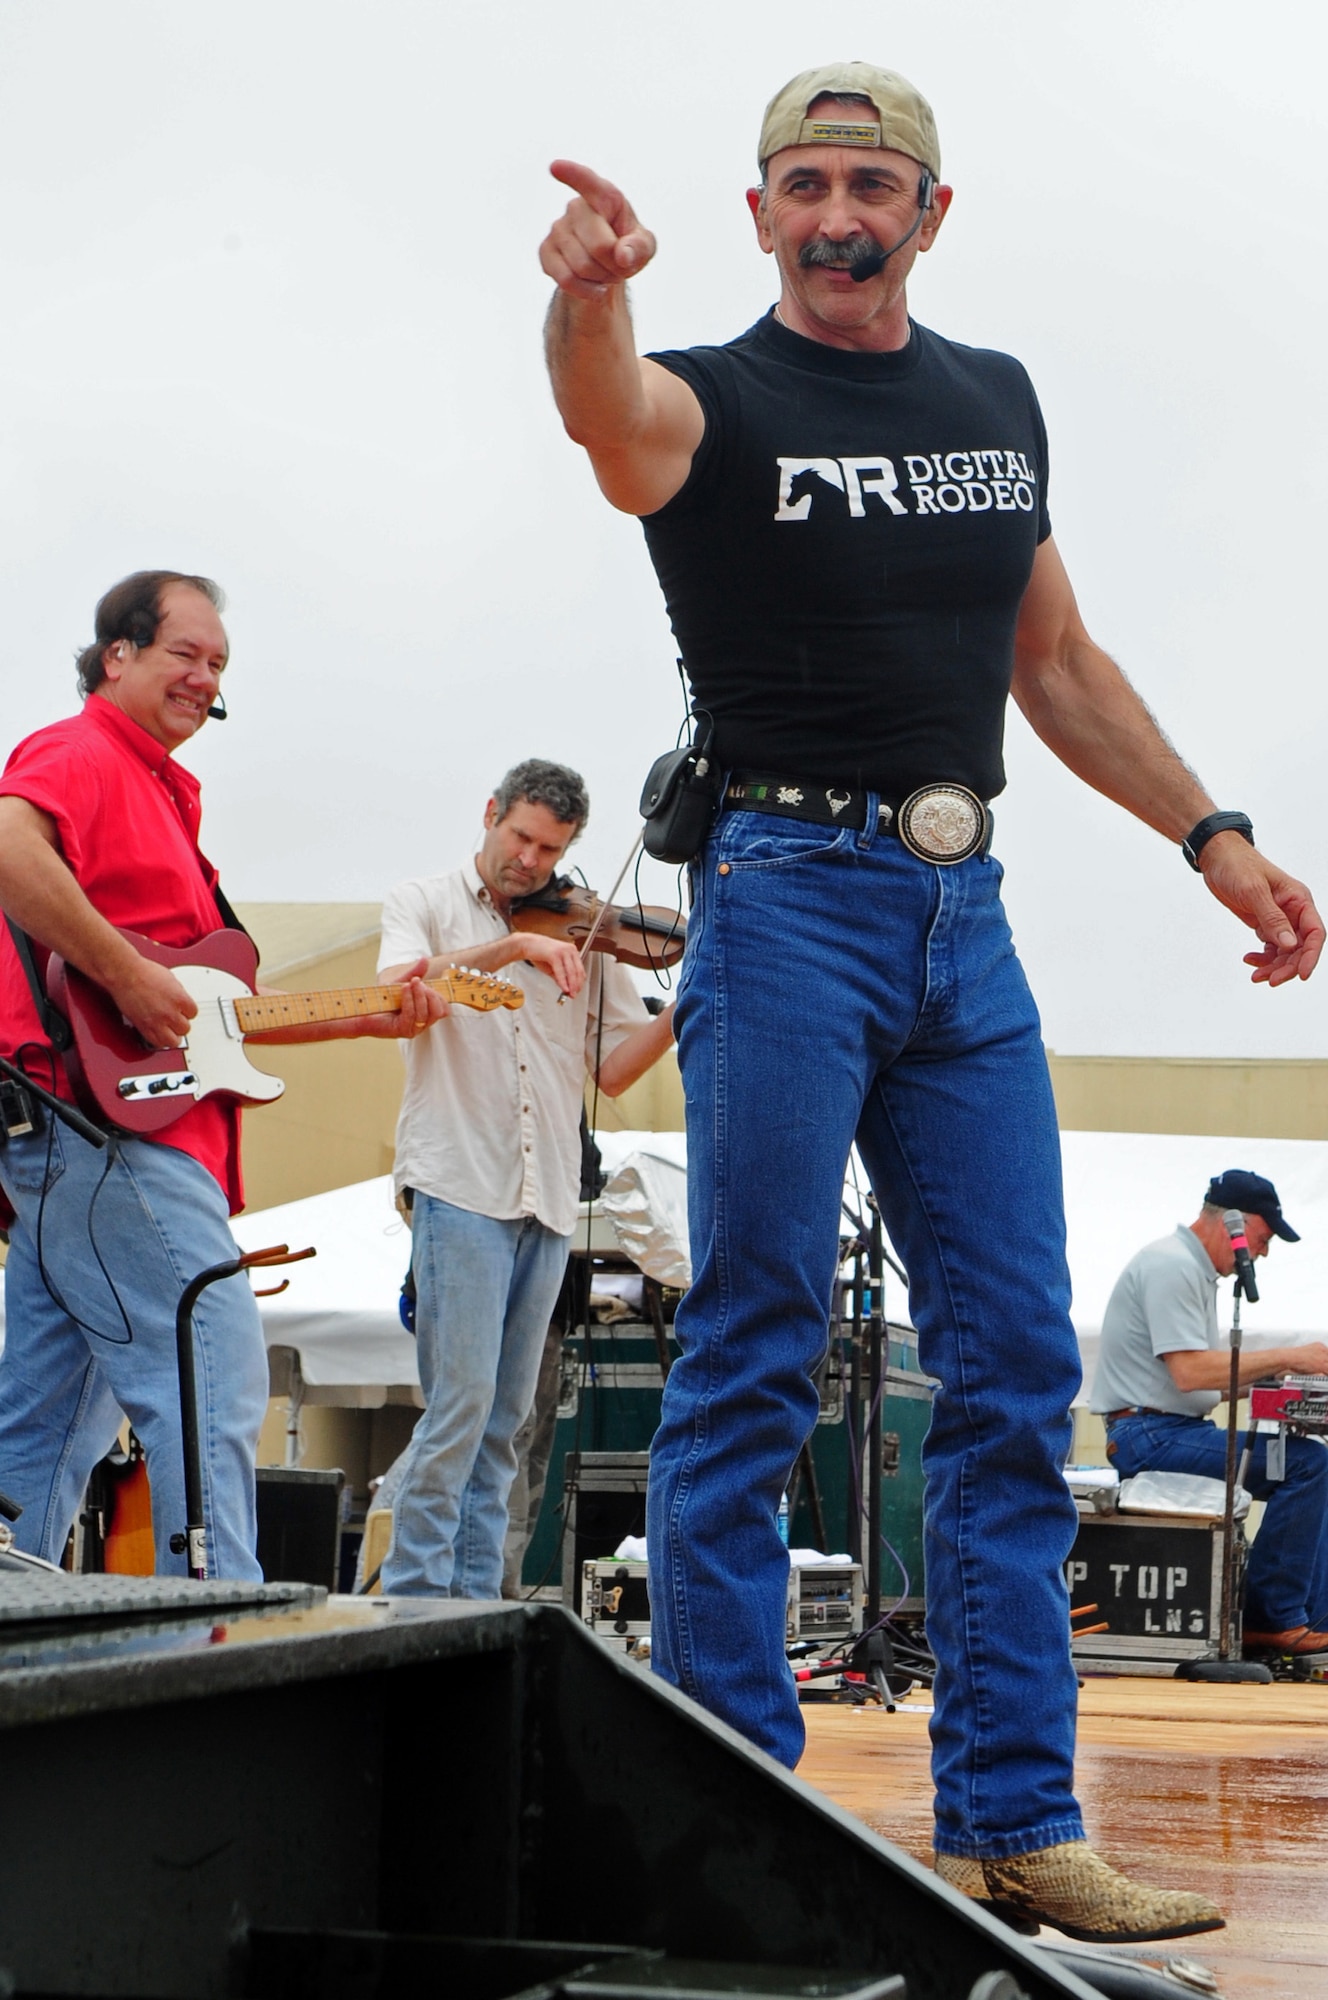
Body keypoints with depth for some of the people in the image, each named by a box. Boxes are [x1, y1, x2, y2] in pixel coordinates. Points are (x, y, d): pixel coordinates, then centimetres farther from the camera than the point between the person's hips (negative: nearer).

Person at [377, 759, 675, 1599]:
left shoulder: (586, 937, 16)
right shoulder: (425, 904, 9)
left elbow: (616, 1065, 9)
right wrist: (509, 945, -23)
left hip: (548, 1199, 4)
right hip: (459, 1183, -4)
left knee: (505, 1418, 6)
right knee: (461, 1398, -13)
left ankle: (475, 1603, 11)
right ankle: (411, 1596, -8)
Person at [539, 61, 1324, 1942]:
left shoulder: (999, 401, 16)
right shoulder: (717, 399, -2)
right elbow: (619, 425, -28)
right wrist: (588, 297, -50)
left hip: (963, 911, 6)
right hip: (788, 891, -6)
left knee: (1013, 1378, 2)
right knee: (751, 1368, -5)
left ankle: (1012, 1822, 6)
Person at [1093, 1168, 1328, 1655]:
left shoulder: (1194, 1269, 19)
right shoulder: (1171, 1267, -14)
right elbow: (1190, 1372, -23)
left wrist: (1279, 1369, 5)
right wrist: (1286, 1358, -17)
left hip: (1176, 1430, 11)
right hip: (1149, 1434, -11)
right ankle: (1273, 1618, -13)